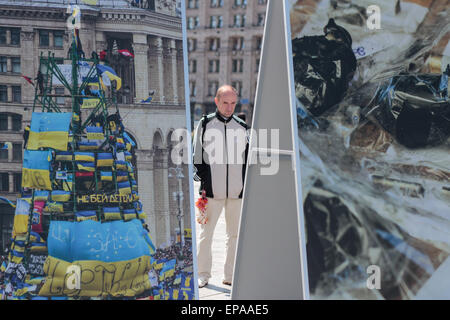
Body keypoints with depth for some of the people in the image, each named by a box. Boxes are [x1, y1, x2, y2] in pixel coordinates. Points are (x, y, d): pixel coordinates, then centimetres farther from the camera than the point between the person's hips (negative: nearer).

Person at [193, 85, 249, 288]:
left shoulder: (242, 127, 11)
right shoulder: (205, 124, 3)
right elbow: (197, 155, 3)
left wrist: (247, 184, 9)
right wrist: (202, 181, -5)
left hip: (237, 190, 3)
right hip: (212, 189, -3)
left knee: (235, 234, 7)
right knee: (206, 233, 0)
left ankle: (230, 275, 17)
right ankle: (203, 275, 12)